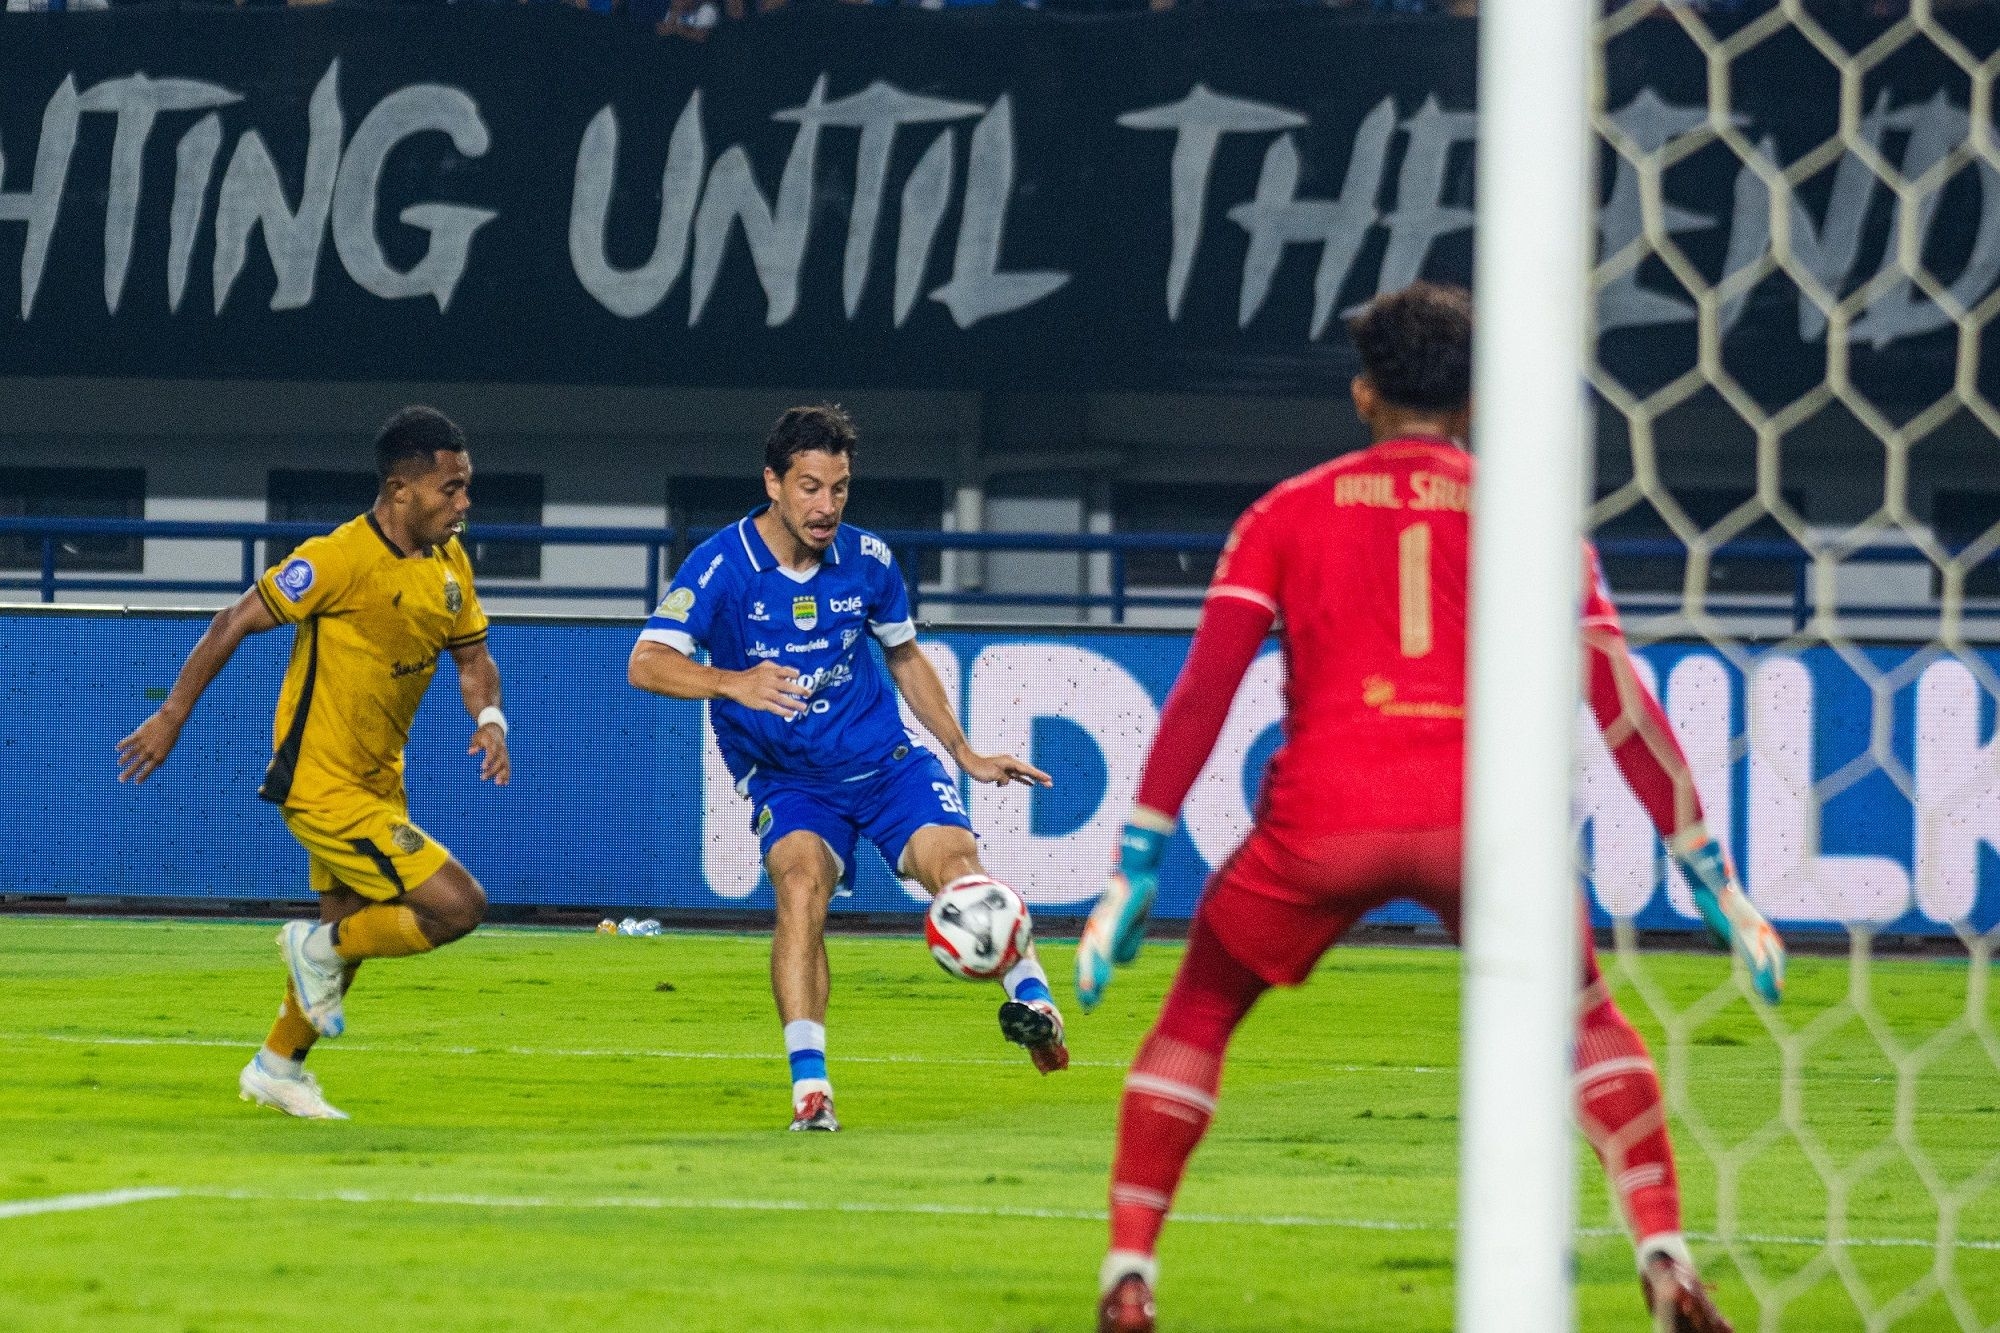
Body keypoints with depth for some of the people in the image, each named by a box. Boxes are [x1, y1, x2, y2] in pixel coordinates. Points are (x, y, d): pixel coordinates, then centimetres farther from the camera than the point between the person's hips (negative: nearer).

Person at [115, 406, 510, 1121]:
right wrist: (170, 719, -12)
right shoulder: (342, 559, -22)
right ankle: (321, 949, 7)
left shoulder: (448, 560, 1)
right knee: (458, 906, -16)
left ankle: (278, 1068, 42)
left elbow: (472, 656, 14)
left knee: (348, 929, 22)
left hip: (376, 781, 9)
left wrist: (490, 720, -8)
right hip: (323, 786, -9)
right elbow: (234, 624, -15)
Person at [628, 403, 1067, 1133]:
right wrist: (732, 683, -42)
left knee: (952, 856, -25)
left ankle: (1034, 1002, -25)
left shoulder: (868, 561, 0)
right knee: (801, 879, -29)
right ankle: (809, 1086, -32)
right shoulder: (721, 566, -12)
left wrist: (967, 756, 19)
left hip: (882, 758, 3)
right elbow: (646, 662, -24)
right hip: (785, 777, -3)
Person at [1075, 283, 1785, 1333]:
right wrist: (1715, 881, 13)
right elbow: (1620, 705, 10)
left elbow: (1202, 692, 5)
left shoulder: (1287, 515, 15)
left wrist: (1133, 875, 6)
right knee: (1588, 1021, 22)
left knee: (1194, 1021, 20)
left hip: (1321, 820, 0)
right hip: (1479, 814, 0)